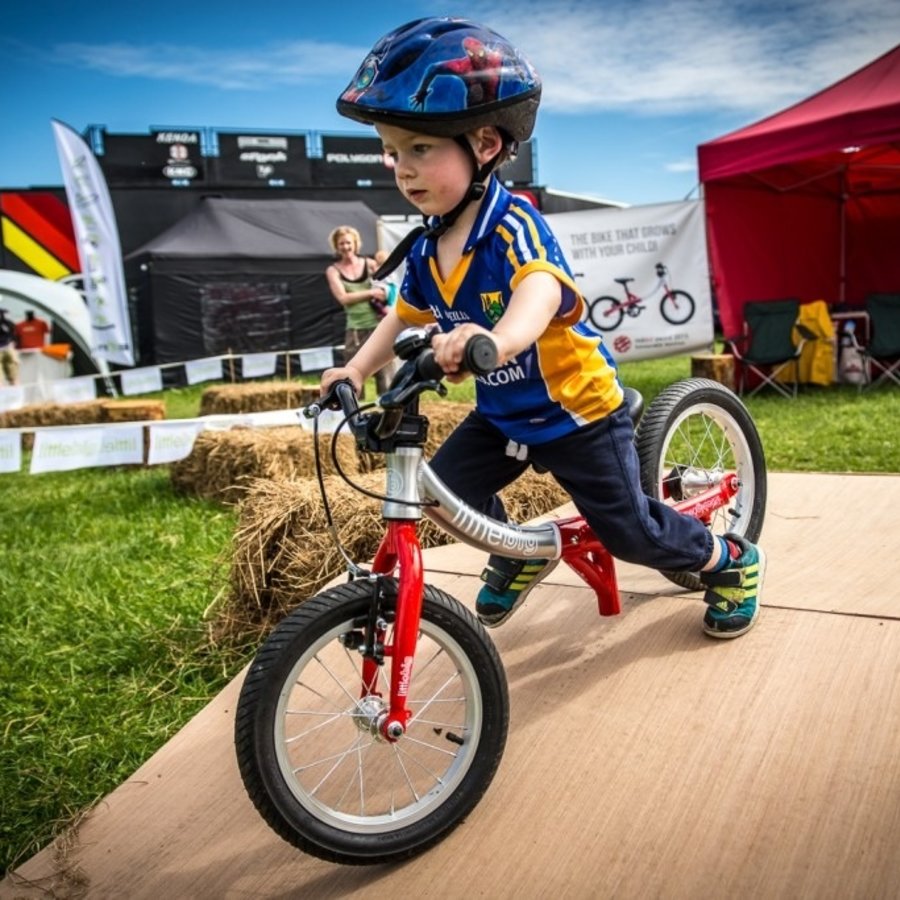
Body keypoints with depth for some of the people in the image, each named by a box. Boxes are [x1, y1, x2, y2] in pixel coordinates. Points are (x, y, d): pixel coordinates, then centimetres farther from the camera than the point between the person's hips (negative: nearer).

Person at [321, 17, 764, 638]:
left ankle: (733, 561, 31)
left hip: (578, 410, -6)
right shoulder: (427, 248, -6)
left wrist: (498, 339, -71)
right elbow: (405, 315, 10)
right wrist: (356, 368, -3)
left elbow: (543, 288, -50)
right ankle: (520, 554, 25)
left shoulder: (514, 225, -28)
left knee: (629, 532, 2)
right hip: (502, 414, 7)